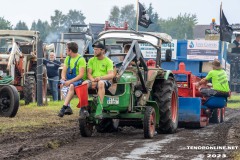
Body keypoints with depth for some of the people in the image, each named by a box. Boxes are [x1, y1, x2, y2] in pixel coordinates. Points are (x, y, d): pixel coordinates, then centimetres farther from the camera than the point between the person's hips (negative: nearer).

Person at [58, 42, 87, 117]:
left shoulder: (81, 59, -10)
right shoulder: (68, 58, 14)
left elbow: (81, 75, -17)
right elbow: (64, 71, 11)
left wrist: (70, 81, -25)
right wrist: (63, 77, -13)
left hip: (79, 80, -8)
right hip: (69, 80, 8)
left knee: (71, 86, -35)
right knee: (62, 83, -21)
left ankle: (64, 107, -42)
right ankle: (68, 107, -25)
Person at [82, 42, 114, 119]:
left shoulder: (108, 61, 5)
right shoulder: (91, 60, 16)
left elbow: (111, 75, -7)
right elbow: (89, 73, 7)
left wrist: (100, 77, -25)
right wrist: (93, 80, -16)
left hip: (105, 81, -3)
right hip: (93, 80, 3)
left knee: (101, 83, -40)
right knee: (84, 83, -31)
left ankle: (99, 109, -47)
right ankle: (83, 108, -33)